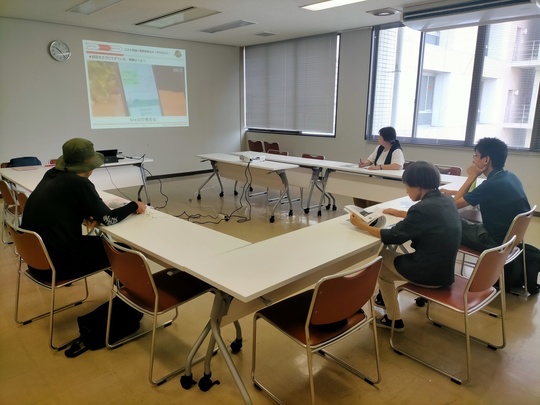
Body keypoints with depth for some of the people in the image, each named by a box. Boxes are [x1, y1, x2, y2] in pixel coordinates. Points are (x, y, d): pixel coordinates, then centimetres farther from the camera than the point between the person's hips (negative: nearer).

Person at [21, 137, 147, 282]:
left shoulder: (52, 175, 4)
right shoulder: (79, 183, -19)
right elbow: (109, 219, -10)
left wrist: (86, 216, 3)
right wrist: (134, 205, 4)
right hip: (56, 264, -8)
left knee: (101, 241, 23)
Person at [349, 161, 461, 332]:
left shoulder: (423, 208, -23)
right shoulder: (446, 201, 2)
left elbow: (392, 237, -16)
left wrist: (362, 225, -6)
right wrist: (399, 213, 27)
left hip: (429, 273, -8)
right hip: (445, 269, 8)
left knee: (381, 259, 15)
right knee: (389, 254, 22)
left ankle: (394, 319, 21)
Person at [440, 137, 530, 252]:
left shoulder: (493, 184, -27)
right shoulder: (510, 177, 1)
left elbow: (455, 203, -15)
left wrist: (471, 177, -8)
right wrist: (452, 192, 20)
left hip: (496, 241, -8)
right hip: (511, 235, 8)